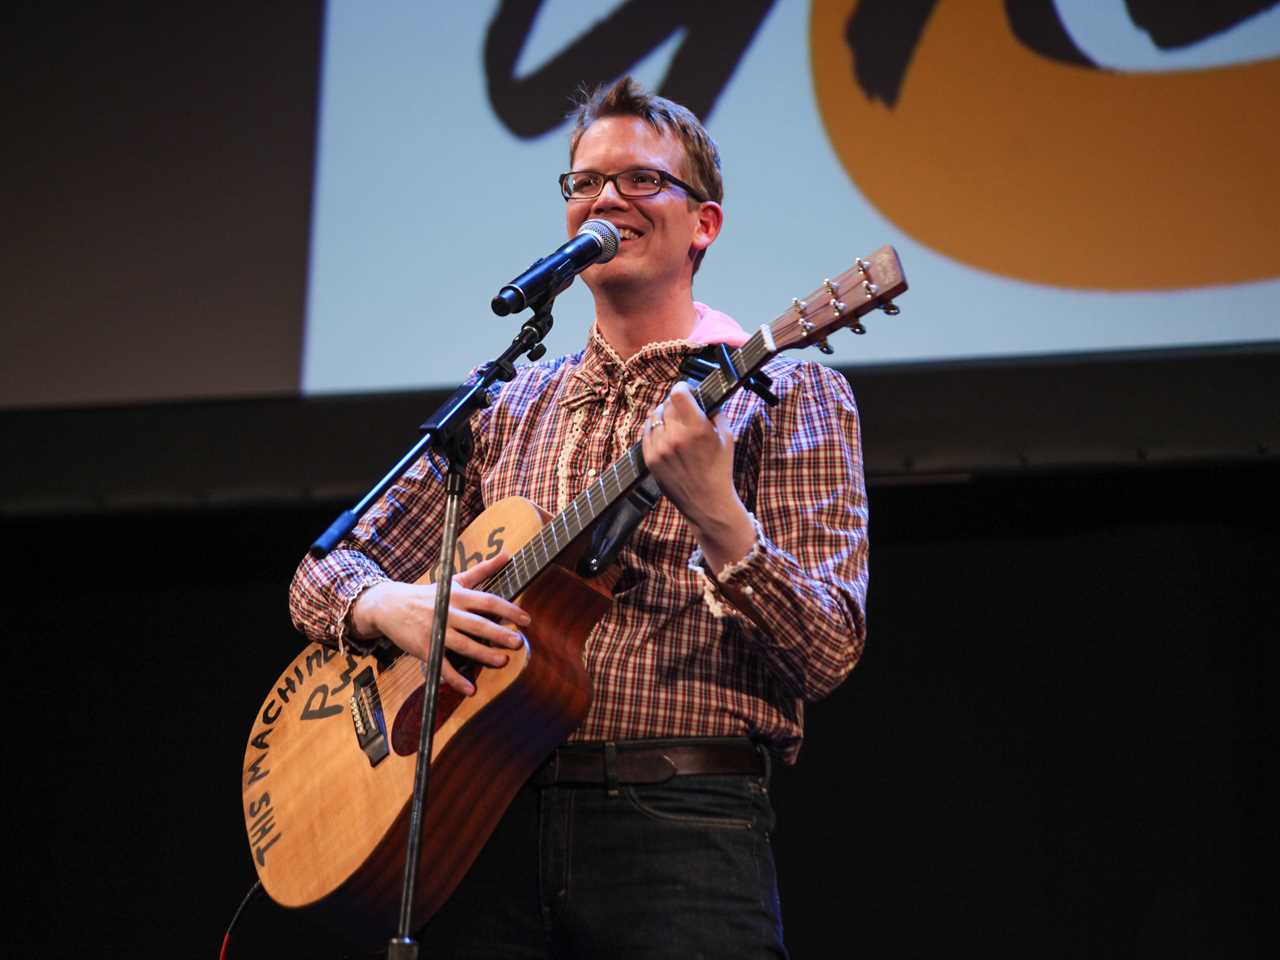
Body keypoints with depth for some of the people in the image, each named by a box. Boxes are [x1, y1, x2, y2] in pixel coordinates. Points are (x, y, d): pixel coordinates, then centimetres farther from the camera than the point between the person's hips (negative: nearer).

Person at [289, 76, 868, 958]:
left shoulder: (785, 395, 3)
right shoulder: (511, 406, 17)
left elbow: (827, 655, -8)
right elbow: (326, 574, 17)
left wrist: (715, 515, -24)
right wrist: (391, 607, -6)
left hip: (681, 821, -4)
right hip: (490, 822, 4)